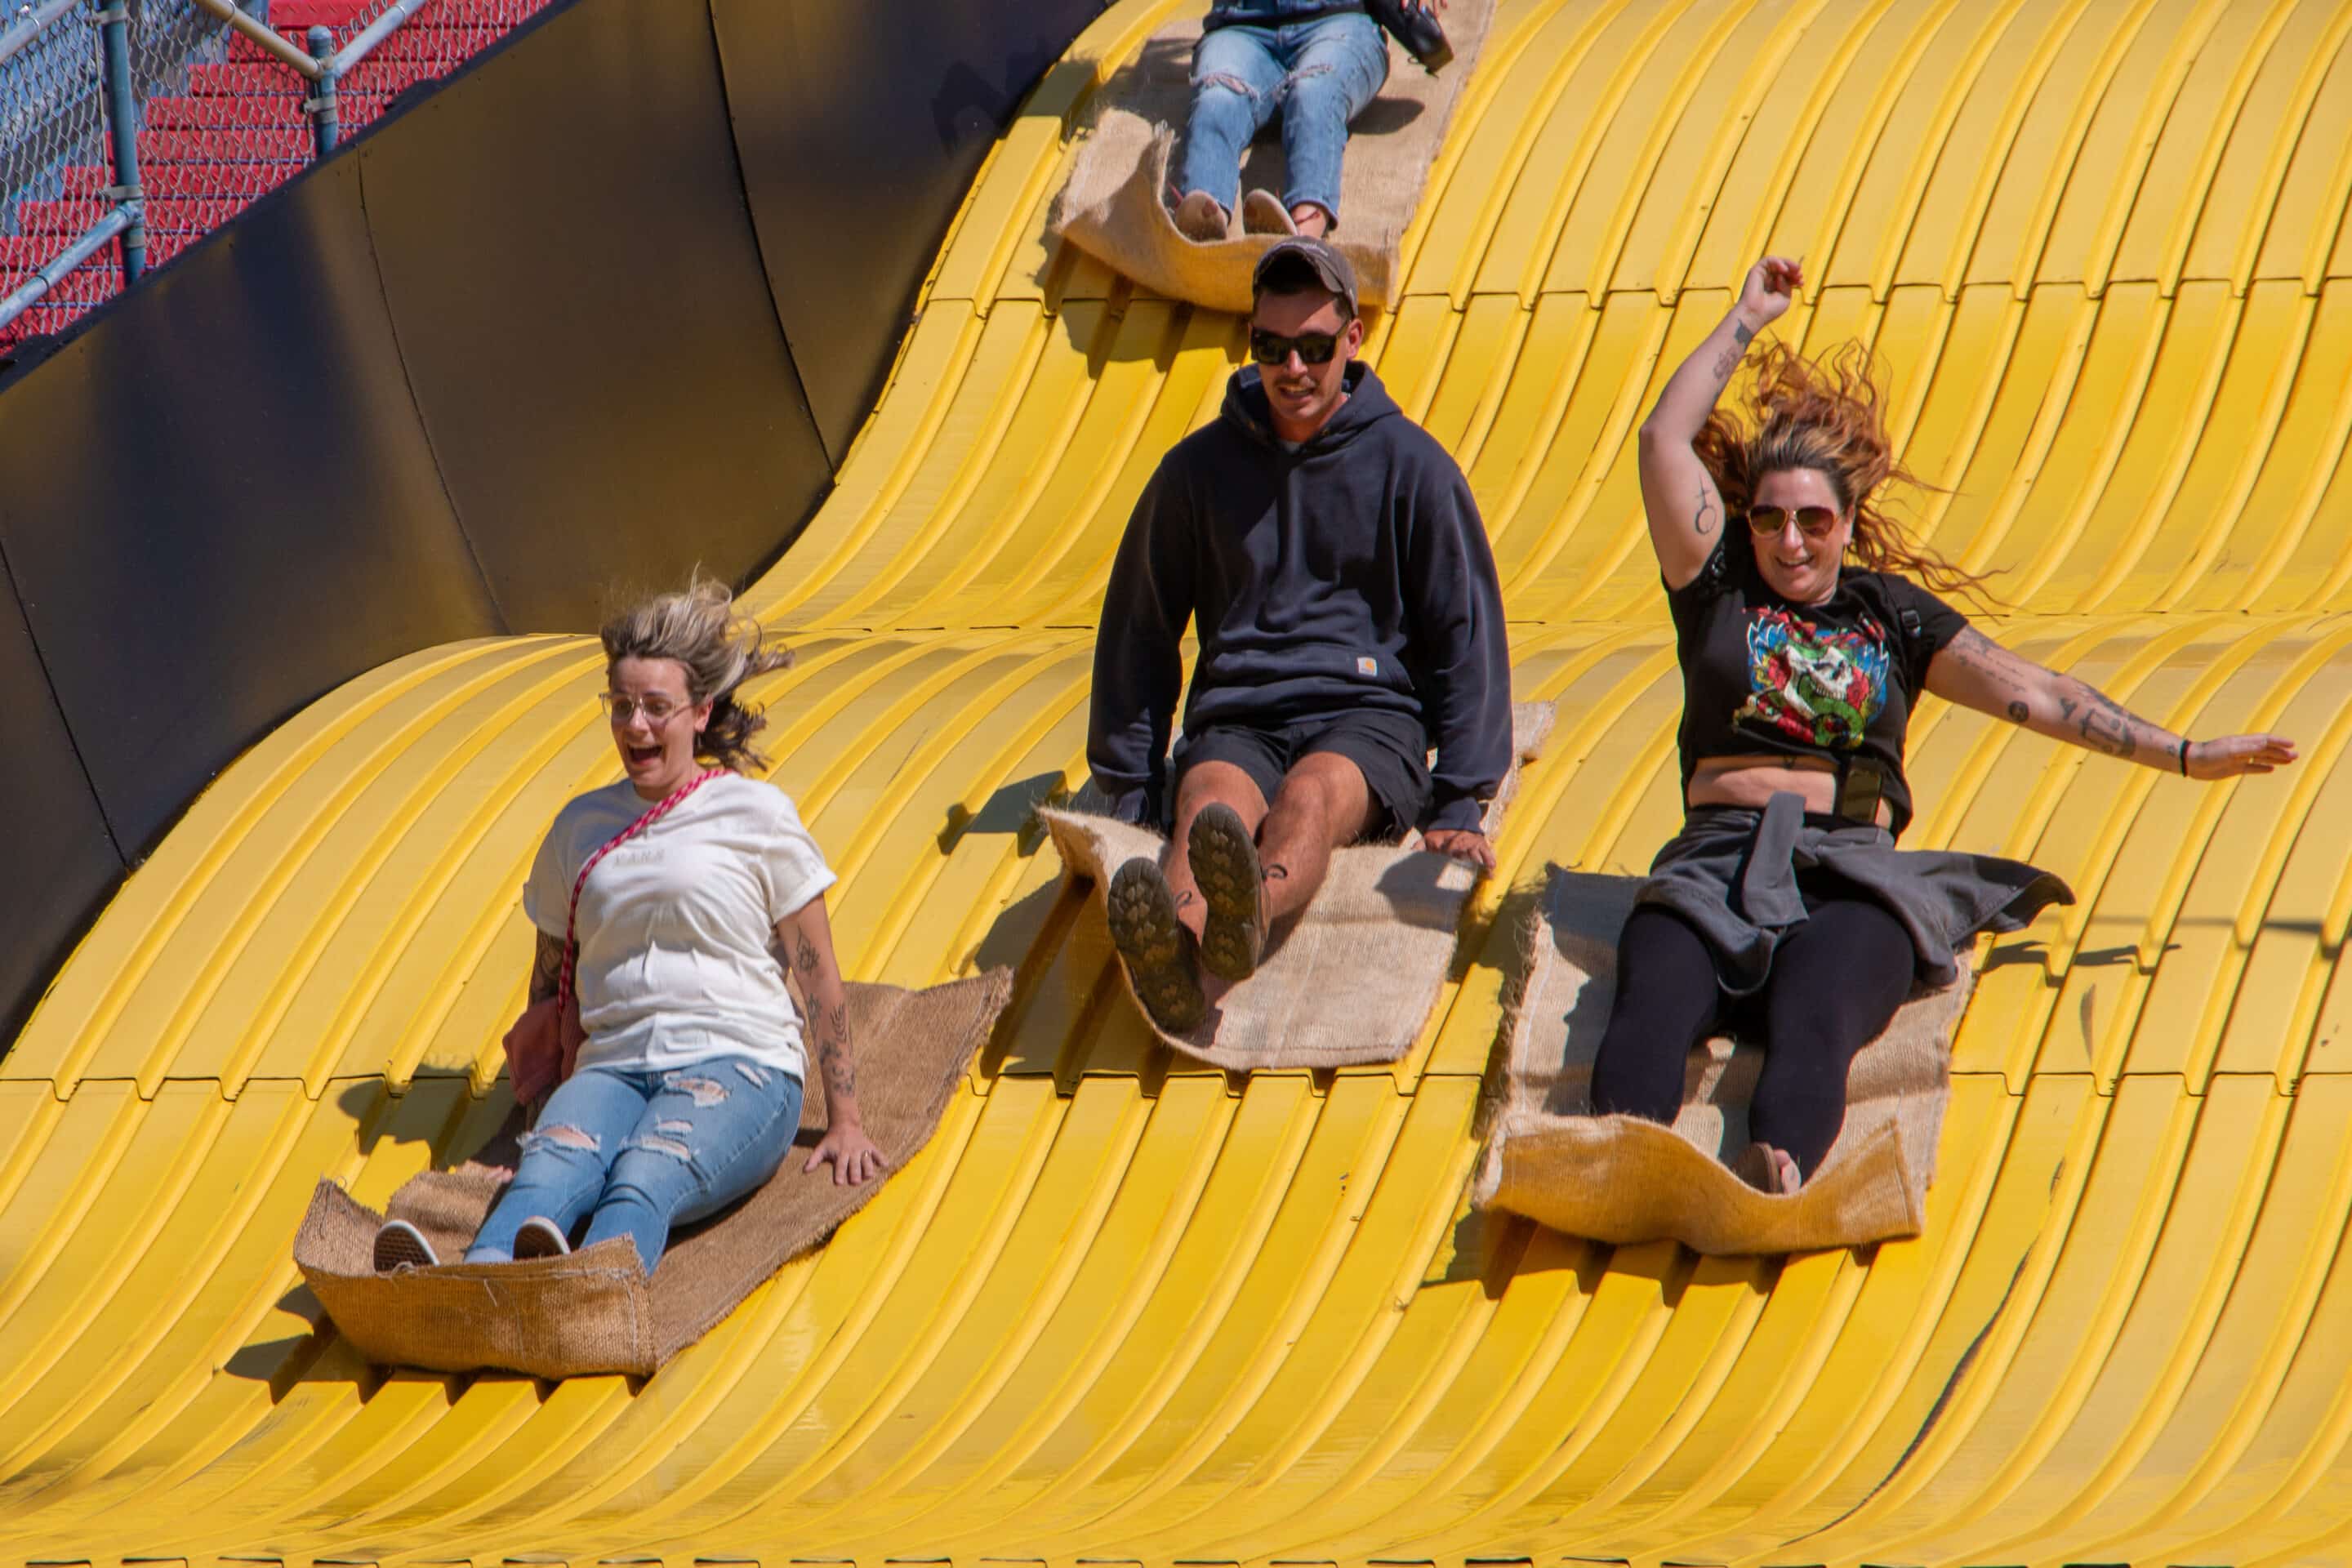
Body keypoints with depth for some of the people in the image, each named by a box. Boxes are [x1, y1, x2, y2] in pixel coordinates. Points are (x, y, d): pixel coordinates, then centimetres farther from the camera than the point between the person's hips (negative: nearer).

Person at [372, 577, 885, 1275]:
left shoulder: (757, 814, 7)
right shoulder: (582, 827, 19)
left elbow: (819, 977, 7)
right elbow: (549, 982, 28)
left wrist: (845, 1121, 4)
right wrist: (539, 1105, 20)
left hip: (736, 1067, -3)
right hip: (613, 1066, 3)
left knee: (647, 1177, -38)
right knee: (551, 1167, -34)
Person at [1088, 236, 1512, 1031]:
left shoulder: (1409, 465, 7)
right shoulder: (1200, 467, 12)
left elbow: (1467, 632, 8)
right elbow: (1138, 631, 19)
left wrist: (1460, 801, -1)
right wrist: (1130, 791, 13)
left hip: (1369, 713, -1)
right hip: (1236, 720, 1)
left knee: (1312, 794, -38)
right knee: (1214, 806, -36)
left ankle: (1250, 915, -74)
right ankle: (1171, 957, -71)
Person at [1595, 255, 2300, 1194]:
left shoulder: (1890, 613, 21)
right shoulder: (1719, 586, 20)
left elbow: (2026, 691, 17)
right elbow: (1665, 441, 13)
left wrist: (2179, 755, 12)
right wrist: (1745, 322, 19)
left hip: (1853, 871, 0)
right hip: (1719, 860, 0)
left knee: (1812, 1019, -37)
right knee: (1654, 1005, -35)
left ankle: (1776, 1176, -67)